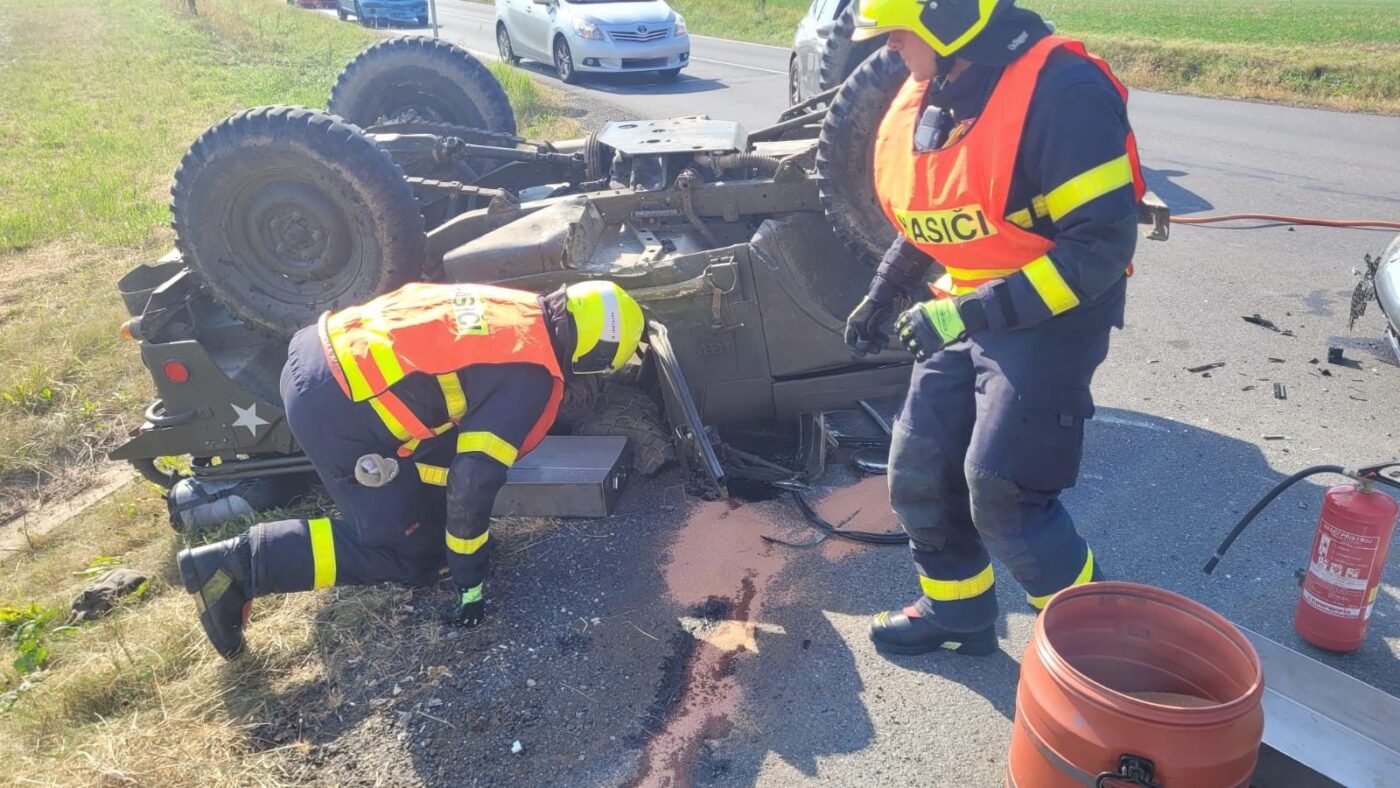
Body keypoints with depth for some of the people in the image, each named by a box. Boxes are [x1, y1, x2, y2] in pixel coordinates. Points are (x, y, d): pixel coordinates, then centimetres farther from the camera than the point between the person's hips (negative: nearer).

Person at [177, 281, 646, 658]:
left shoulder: (518, 308, 12)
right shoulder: (533, 379, -12)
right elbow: (474, 478, -15)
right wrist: (468, 580, -1)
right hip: (337, 410, -9)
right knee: (411, 555, 2)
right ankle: (239, 563, -2)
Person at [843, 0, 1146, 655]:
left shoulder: (1060, 92, -22)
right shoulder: (927, 93, 4)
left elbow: (1104, 243, -24)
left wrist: (975, 313, -27)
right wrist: (883, 293, 13)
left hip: (1049, 314, -8)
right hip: (964, 311, 8)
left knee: (1002, 493, -10)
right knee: (918, 470, 8)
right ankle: (956, 607, 31)